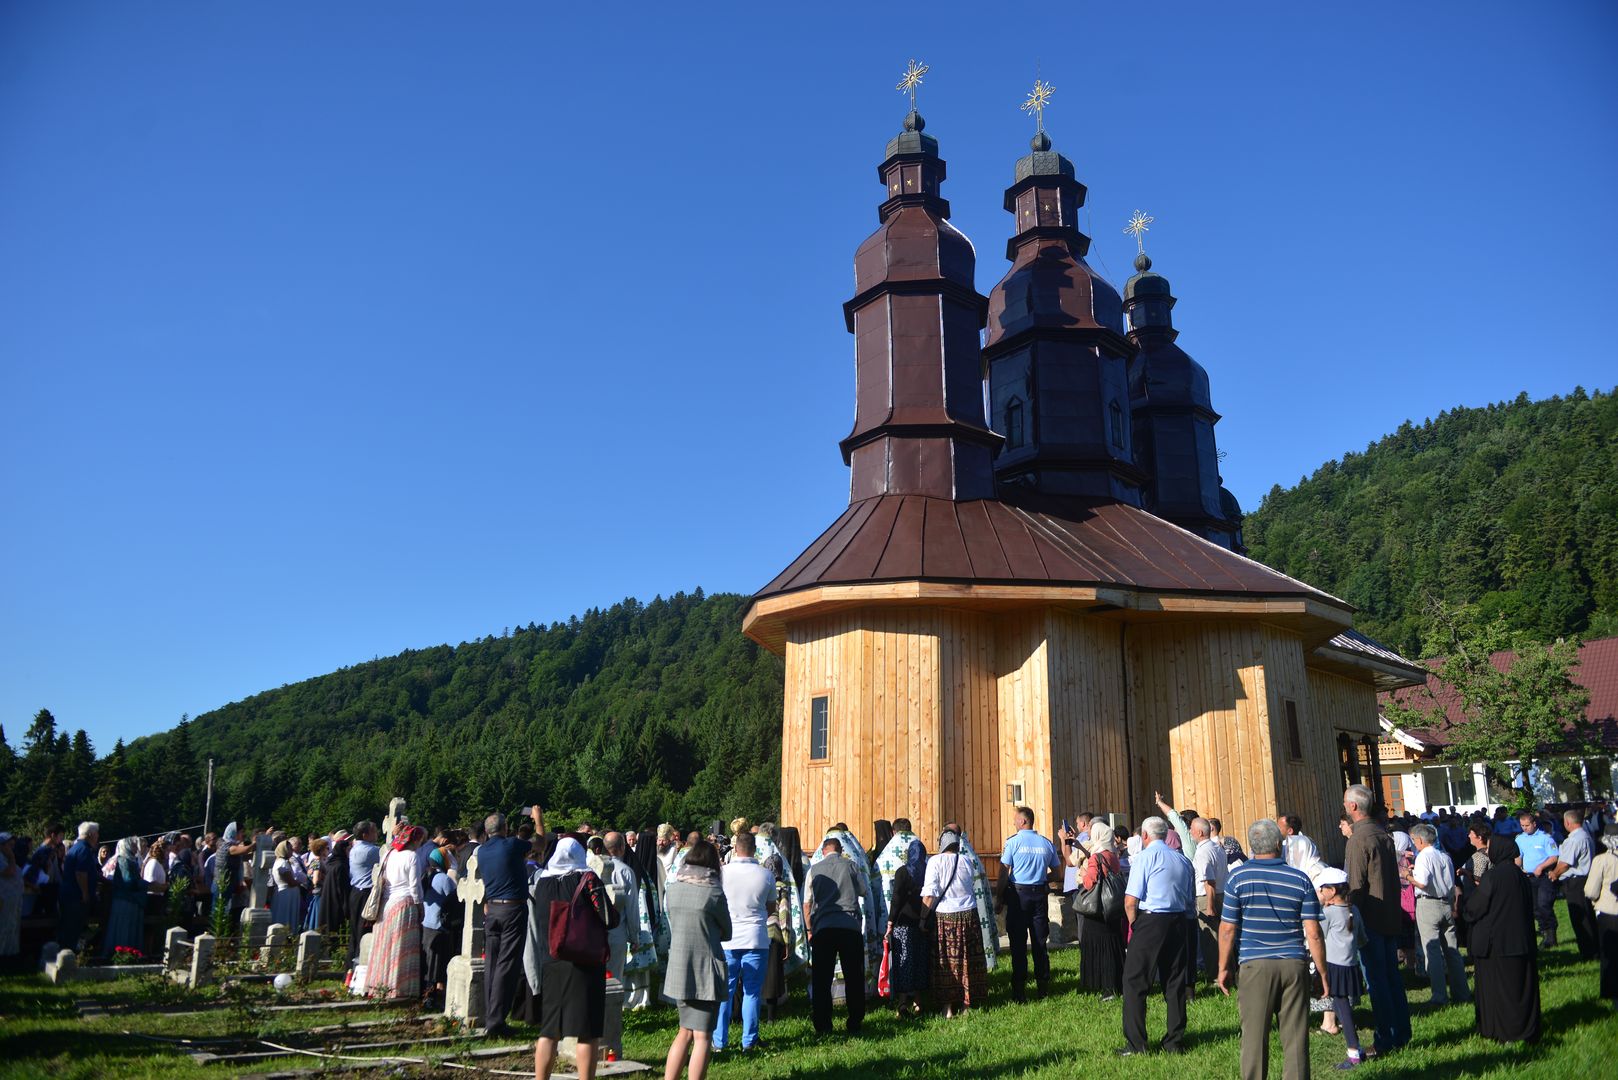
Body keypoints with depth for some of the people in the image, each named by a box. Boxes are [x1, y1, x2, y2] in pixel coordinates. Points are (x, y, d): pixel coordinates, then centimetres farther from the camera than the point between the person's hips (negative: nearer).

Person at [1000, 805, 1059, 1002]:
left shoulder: (1013, 842, -7)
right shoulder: (1046, 843, 5)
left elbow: (1004, 872, -8)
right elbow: (1057, 871, 12)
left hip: (1019, 894, -4)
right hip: (1040, 894, 4)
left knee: (1018, 943, 1)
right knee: (1040, 942, 12)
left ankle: (1019, 991, 3)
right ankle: (1043, 987, 16)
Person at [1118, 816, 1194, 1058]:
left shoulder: (1144, 857, -8)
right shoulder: (1183, 860, 11)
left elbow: (1130, 902, -13)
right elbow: (1189, 900, 13)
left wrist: (1133, 923, 2)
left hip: (1150, 921, -6)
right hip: (1178, 922, 6)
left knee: (1135, 982, 1)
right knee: (1175, 982, 13)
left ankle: (1135, 1044, 1)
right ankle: (1174, 1042, 19)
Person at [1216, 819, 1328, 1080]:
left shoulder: (1238, 877, -3)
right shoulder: (1300, 879, 0)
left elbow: (1227, 929, -4)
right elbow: (1313, 933, -2)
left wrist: (1224, 968, 7)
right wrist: (1323, 972, 8)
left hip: (1254, 964, -1)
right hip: (1294, 965, 2)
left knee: (1254, 1036, 4)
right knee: (1296, 1036, 8)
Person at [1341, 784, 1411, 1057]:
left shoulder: (1357, 841, -19)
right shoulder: (1384, 834, 7)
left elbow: (1356, 886, -18)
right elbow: (1391, 875, 15)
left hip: (1370, 919, -8)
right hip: (1391, 916, 8)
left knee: (1376, 980, -1)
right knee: (1392, 975, 16)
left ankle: (1385, 1041, 4)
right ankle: (1402, 1033, 24)